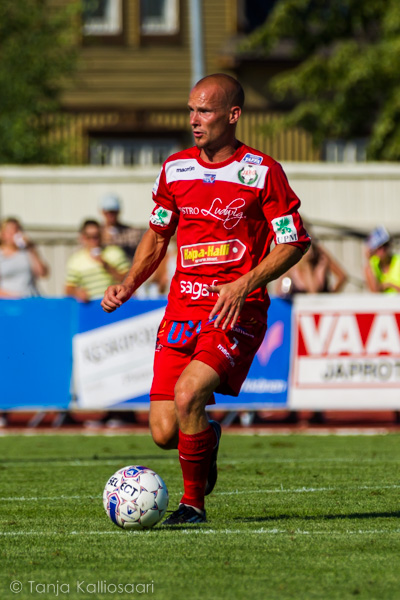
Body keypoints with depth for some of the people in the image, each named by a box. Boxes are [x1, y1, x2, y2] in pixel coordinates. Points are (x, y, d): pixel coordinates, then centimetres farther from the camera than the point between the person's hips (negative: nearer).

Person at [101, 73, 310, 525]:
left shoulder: (262, 172, -5)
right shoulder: (175, 169, 9)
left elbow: (293, 243, -4)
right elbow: (157, 233, 22)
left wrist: (244, 284, -16)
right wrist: (128, 285, 8)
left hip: (238, 312, -4)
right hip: (182, 309, 4)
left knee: (188, 393, -27)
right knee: (164, 433, -6)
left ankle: (193, 502, -8)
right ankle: (207, 437, 32)